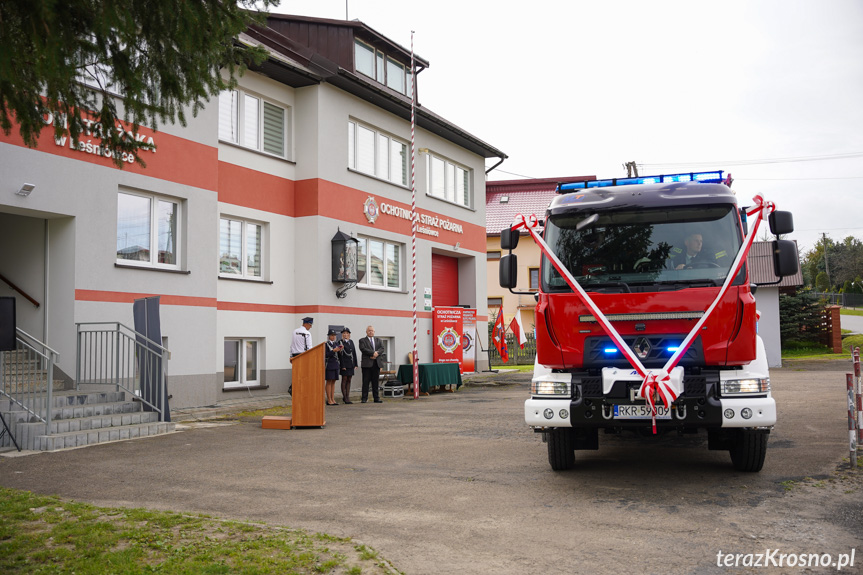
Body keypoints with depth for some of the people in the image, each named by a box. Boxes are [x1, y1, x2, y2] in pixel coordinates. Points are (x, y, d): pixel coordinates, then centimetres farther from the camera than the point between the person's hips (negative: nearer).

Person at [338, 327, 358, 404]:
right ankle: (345, 397, -1)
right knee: (344, 380, -3)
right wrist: (342, 365, -16)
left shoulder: (351, 342, 13)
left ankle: (348, 397, 11)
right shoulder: (341, 342, -6)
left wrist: (356, 364, 9)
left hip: (351, 364, 6)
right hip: (345, 364, -6)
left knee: (349, 380, 7)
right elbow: (340, 355, -11)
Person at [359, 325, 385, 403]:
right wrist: (373, 353, -17)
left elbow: (382, 348, 4)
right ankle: (364, 398, 2)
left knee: (375, 382, 6)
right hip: (367, 363, -3)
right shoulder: (362, 340, 6)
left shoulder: (378, 340, 19)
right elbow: (363, 349, -11)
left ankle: (376, 398, 8)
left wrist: (376, 353, -15)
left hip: (377, 363, 3)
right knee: (366, 382, -2)